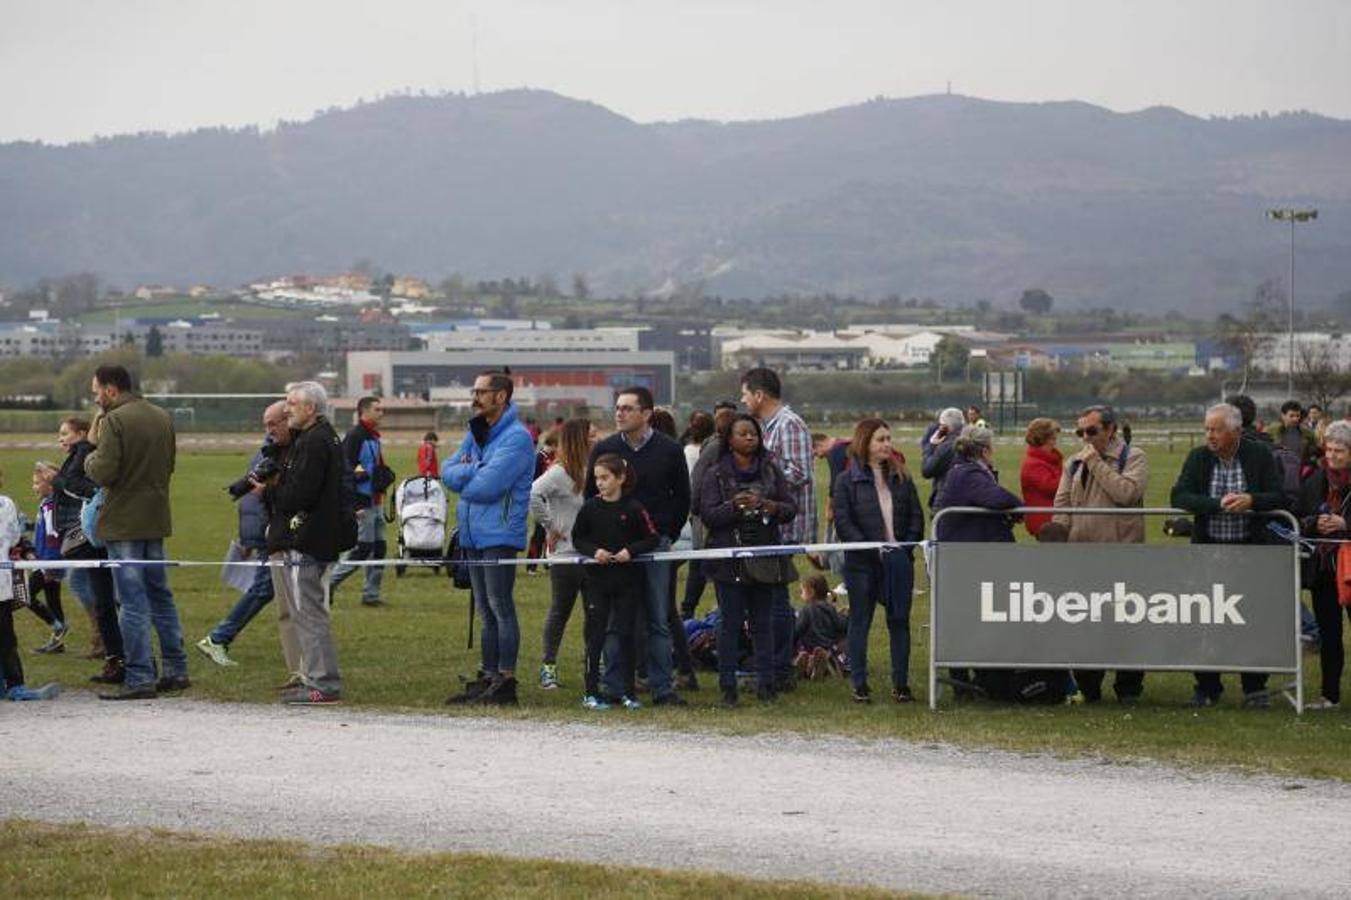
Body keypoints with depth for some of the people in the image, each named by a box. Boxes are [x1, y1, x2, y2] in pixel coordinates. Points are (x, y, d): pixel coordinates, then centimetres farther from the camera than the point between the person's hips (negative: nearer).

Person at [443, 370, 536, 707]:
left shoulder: (516, 437, -12)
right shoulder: (476, 434, 16)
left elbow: (488, 485, -20)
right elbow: (448, 471, 8)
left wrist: (462, 477, -2)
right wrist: (474, 471, -11)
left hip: (499, 535, -9)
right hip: (473, 534, 9)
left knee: (501, 608, -7)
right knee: (485, 611, 12)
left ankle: (506, 682, -4)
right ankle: (487, 678, 17)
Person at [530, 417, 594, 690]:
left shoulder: (589, 472, 8)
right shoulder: (559, 473, -13)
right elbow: (532, 496, -26)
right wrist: (550, 528, -17)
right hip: (565, 554, -6)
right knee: (560, 611, 3)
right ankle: (549, 666, 13)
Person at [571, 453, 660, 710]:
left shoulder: (633, 509, -5)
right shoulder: (590, 508, 0)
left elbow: (651, 539, -1)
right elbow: (578, 539, 6)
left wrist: (630, 550, -16)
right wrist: (593, 551, -12)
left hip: (628, 581, -1)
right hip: (597, 580, 1)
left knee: (625, 634, 4)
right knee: (595, 634, 0)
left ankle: (627, 691, 12)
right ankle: (592, 691, 5)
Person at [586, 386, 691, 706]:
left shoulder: (669, 451, 2)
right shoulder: (604, 450, 4)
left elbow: (682, 499, 10)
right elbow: (591, 497, 10)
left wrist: (667, 536, 4)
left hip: (655, 547, -1)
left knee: (658, 620, 2)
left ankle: (662, 688, 5)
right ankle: (614, 689, 6)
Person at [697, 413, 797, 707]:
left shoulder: (770, 470, 10)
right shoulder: (716, 474, 1)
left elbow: (791, 507, 7)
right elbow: (707, 514, -6)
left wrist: (771, 507, -13)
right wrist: (734, 506, -22)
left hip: (765, 557, 3)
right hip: (729, 558, -3)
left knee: (763, 622, 4)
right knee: (731, 622, -3)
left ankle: (766, 683, 7)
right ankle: (728, 686, 1)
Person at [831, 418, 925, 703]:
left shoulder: (901, 478, 10)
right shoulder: (847, 480, -2)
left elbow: (916, 516, 10)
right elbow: (843, 522, -8)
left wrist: (906, 546, -5)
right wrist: (871, 549, -16)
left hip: (899, 562, 3)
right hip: (862, 563, -3)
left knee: (900, 621, 5)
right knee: (860, 623, 2)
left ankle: (901, 684, 11)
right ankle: (860, 685, 8)